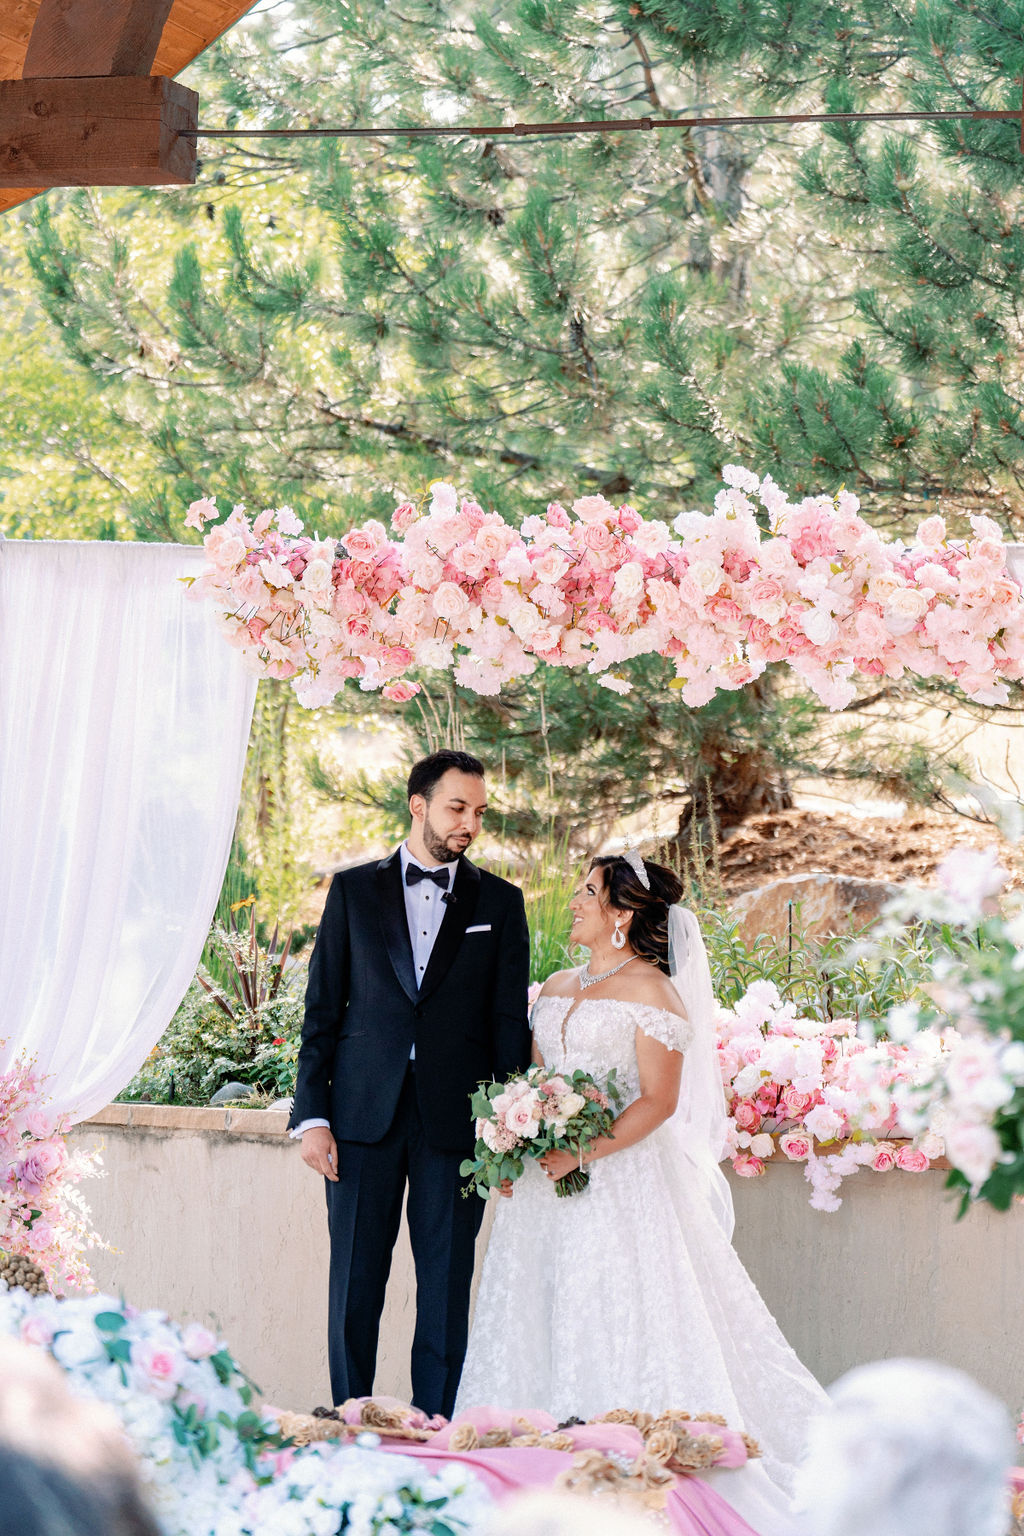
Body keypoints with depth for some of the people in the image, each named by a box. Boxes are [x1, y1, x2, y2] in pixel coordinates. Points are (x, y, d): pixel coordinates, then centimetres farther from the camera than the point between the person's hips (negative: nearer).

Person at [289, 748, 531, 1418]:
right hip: (363, 1113, 0)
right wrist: (312, 1114, -2)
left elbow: (510, 1023, 6)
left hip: (455, 1119, 0)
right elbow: (322, 1009, 6)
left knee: (447, 1292, 2)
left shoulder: (500, 902, 8)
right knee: (354, 1289, 4)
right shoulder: (354, 890, 7)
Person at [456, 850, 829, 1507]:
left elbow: (659, 1100, -13)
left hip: (620, 1176, -7)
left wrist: (581, 1155, -21)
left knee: (620, 1310, -8)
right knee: (544, 1310, 5)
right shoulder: (557, 988, 15)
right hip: (546, 1176, 7)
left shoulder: (652, 991, -7)